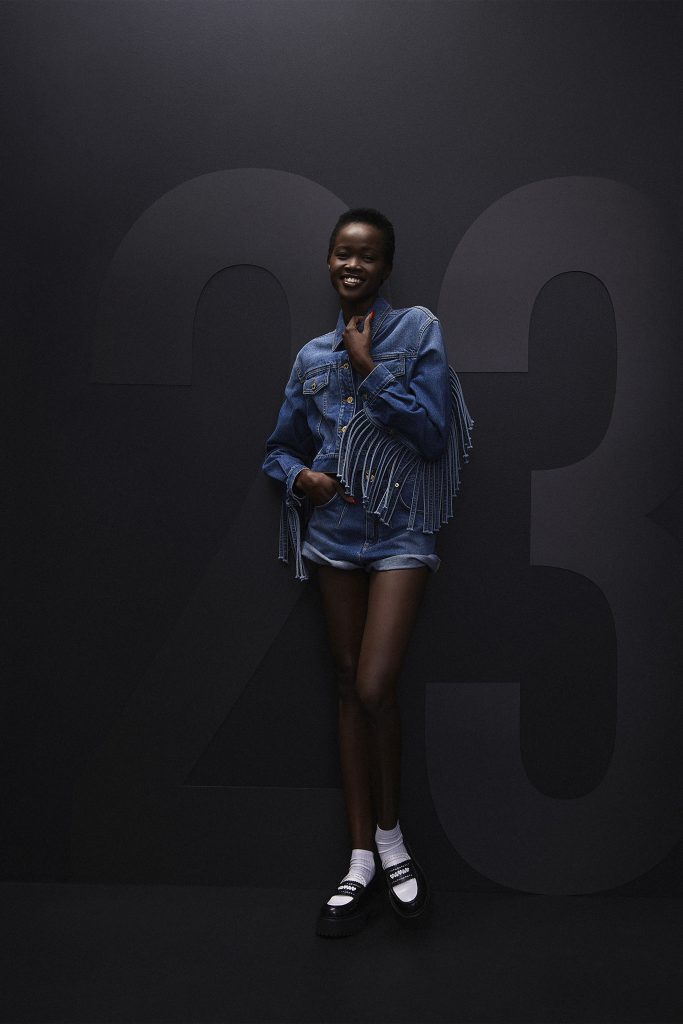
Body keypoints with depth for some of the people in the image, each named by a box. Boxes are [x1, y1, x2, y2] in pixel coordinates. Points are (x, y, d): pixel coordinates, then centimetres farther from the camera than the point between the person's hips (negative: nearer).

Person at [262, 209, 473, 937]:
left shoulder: (417, 332, 0)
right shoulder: (312, 357, 10)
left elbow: (435, 434, -9)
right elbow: (279, 448, 16)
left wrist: (369, 368, -10)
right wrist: (301, 476, -6)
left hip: (401, 531, -4)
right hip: (336, 530, 4)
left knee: (375, 688, -14)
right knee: (350, 691, 7)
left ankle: (390, 835, 13)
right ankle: (362, 863, 18)